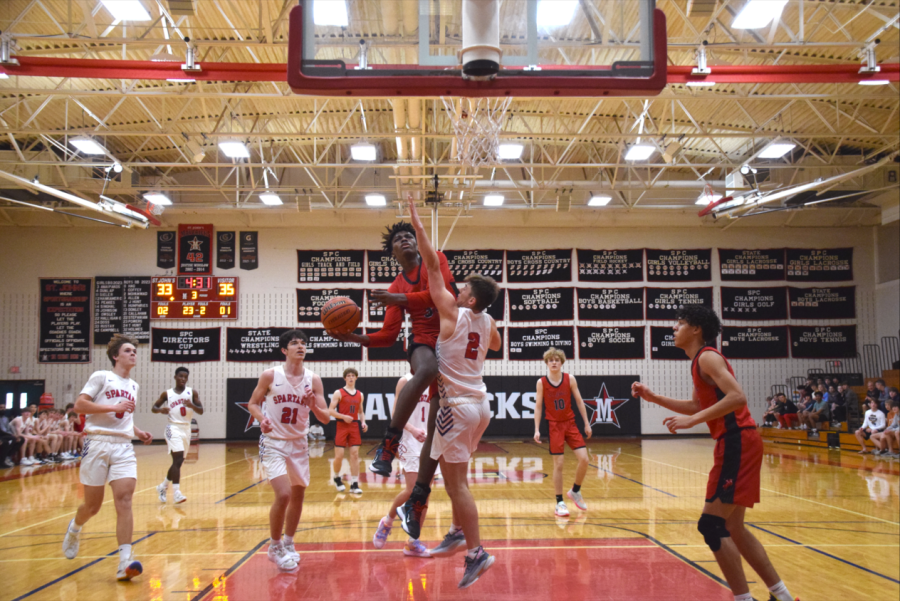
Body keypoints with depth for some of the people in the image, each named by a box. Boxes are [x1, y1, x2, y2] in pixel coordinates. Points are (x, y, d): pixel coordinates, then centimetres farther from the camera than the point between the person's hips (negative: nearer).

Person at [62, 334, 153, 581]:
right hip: (98, 443, -4)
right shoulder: (102, 377, 2)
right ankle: (74, 529, 41)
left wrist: (138, 431, 15)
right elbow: (79, 404, -9)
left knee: (124, 498, -14)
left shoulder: (133, 385, 20)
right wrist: (114, 407, -15)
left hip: (123, 447, 4)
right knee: (92, 505, 5)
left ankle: (125, 561, -20)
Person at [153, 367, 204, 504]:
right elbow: (153, 407, 9)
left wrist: (192, 405, -22)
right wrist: (161, 410, -14)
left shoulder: (192, 392, 4)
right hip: (173, 428, -4)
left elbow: (201, 411, -2)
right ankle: (176, 492, -20)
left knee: (178, 462, 13)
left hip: (186, 429, 4)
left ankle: (163, 486, 34)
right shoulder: (167, 394, 2)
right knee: (178, 459, -19)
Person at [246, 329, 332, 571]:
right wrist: (262, 419, -20)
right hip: (273, 443, -4)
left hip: (299, 444, 4)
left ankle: (288, 544, 33)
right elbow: (252, 403, 0)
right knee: (283, 495, -16)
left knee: (298, 495, 12)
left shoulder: (313, 379, -4)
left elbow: (326, 418, -3)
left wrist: (313, 406, -24)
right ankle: (275, 547, 5)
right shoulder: (270, 375, -11)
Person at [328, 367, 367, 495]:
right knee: (339, 456, -3)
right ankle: (337, 477, 25)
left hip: (354, 427, 4)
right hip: (341, 426, -4)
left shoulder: (360, 395, 11)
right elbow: (330, 410, -7)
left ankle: (354, 484, 1)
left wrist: (363, 422, 2)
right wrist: (343, 417, -20)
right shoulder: (339, 393, -3)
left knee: (355, 454, -2)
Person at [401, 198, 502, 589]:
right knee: (453, 471, 23)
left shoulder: (453, 313, -12)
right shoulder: (488, 323, 6)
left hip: (458, 407, -8)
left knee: (456, 481, -4)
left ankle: (476, 552, -4)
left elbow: (433, 267, -10)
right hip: (480, 405, 8)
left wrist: (418, 225, -4)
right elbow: (495, 345, 31)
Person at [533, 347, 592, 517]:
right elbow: (538, 407, -2)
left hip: (570, 423, 2)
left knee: (584, 459, -7)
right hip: (554, 426, -2)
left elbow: (579, 401, 3)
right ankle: (560, 503, 8)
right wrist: (537, 430, -7)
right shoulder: (541, 382, -6)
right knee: (558, 465, -3)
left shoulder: (570, 379, -3)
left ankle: (575, 491, 18)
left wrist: (587, 423, 2)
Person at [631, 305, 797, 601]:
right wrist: (654, 397, 21)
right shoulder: (701, 360, 19)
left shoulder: (707, 357, -11)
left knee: (710, 525, -10)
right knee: (732, 528, 15)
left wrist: (692, 421, -24)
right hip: (735, 443, 10)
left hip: (738, 443, -10)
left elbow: (738, 397, -24)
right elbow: (697, 406, 28)